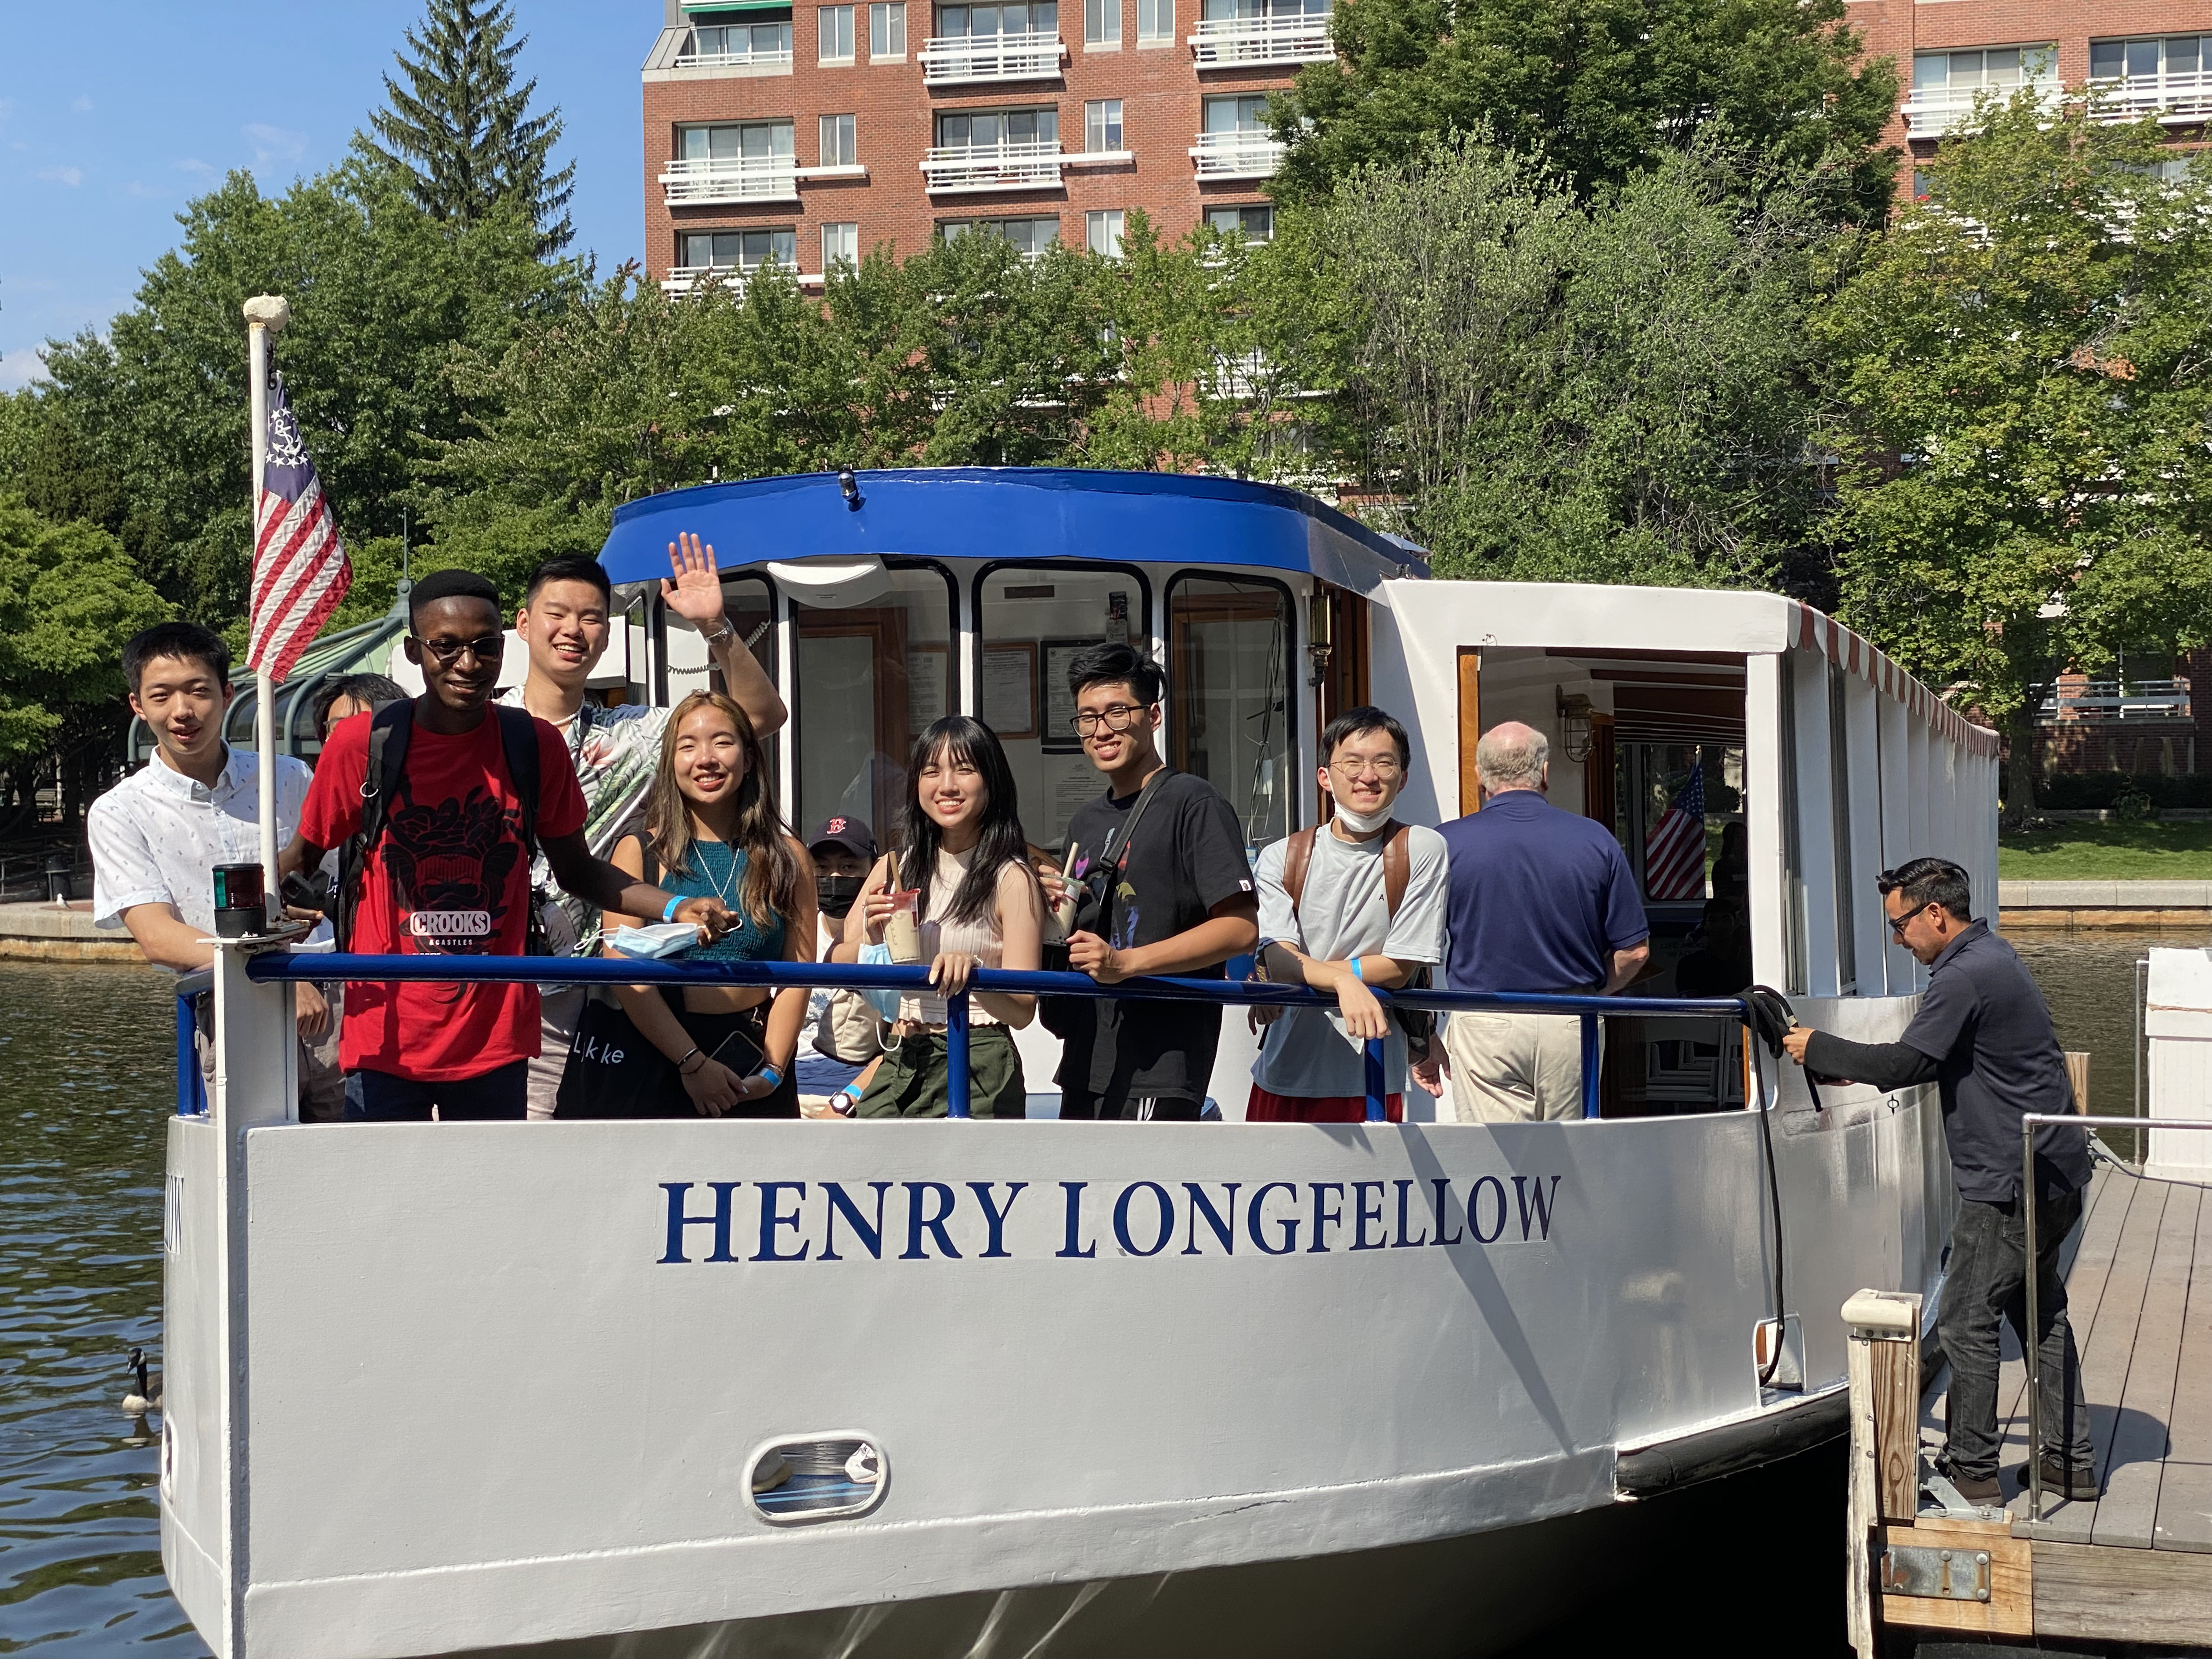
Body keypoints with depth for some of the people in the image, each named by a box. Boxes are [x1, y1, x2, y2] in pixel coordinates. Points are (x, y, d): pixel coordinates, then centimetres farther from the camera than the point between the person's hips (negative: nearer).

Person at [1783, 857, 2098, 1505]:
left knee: (1966, 1320, -2)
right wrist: (1851, 1069, 13)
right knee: (2040, 1312, 17)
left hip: (2011, 1182, -10)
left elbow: (1904, 1064, -22)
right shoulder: (1992, 959, 15)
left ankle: (1973, 1469, 4)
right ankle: (2070, 1462, 22)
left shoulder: (1966, 977, -18)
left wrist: (1818, 1049, -10)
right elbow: (1937, 1063, 20)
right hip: (2054, 1173, 10)